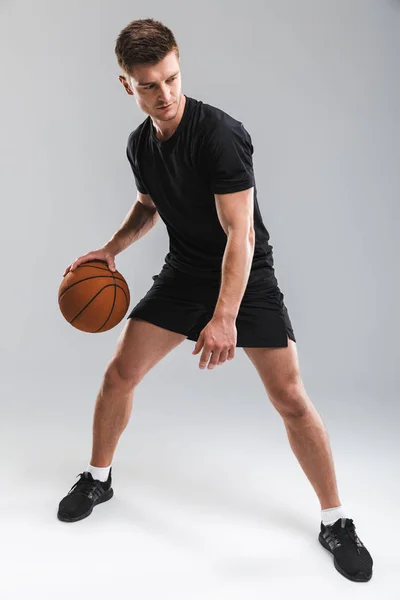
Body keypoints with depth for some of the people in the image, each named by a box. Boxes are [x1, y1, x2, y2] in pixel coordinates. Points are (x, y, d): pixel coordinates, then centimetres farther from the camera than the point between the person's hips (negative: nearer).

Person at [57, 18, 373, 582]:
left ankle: (335, 523, 9)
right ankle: (98, 479, 28)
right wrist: (112, 249, 4)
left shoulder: (221, 134, -22)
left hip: (247, 276, -5)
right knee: (119, 374, 2)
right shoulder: (140, 144, 1)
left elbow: (240, 233, -27)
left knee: (291, 398, -10)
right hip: (184, 273, 6)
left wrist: (224, 317, -34)